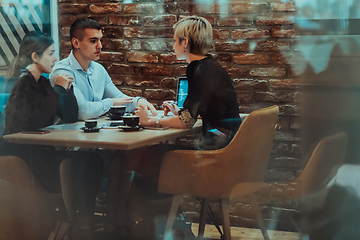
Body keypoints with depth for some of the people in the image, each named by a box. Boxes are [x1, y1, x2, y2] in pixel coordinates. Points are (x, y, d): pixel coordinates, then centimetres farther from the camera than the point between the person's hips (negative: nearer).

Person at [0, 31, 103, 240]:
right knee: (73, 163, -27)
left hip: (39, 150, 8)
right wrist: (58, 89, -16)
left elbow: (70, 118, 11)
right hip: (20, 154, -8)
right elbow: (37, 122, -24)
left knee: (92, 161, -11)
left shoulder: (42, 82, 13)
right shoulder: (21, 83, -11)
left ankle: (84, 221, -10)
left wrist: (67, 87, -1)